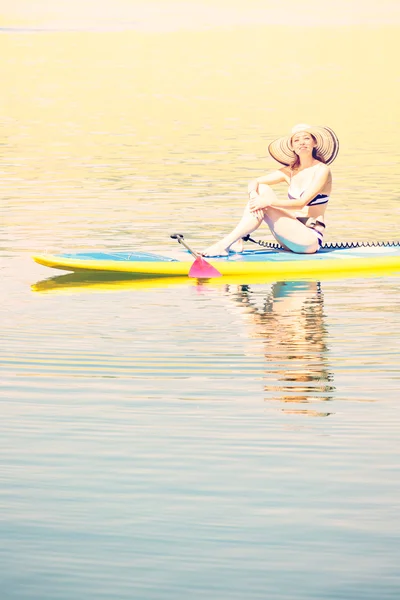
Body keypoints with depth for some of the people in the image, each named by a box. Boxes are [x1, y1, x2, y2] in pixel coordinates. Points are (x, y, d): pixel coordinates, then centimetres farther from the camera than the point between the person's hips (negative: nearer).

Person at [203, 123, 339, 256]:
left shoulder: (321, 170, -8)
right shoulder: (290, 171, 11)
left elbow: (301, 203, -20)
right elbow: (254, 183, 3)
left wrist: (268, 202, -28)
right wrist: (254, 197, -20)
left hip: (310, 240, -6)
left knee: (264, 209, -24)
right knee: (262, 189, -8)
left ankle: (225, 244, -22)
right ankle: (237, 241, -17)